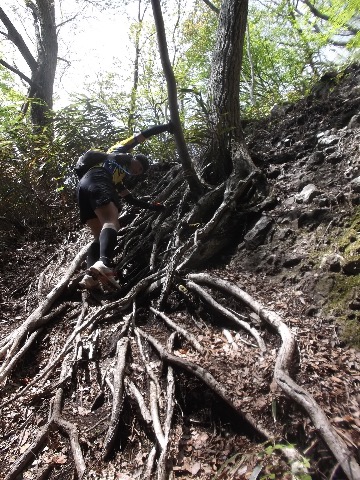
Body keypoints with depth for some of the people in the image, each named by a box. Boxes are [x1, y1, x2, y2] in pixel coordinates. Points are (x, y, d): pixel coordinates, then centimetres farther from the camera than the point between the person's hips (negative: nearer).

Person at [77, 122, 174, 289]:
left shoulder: (119, 179, 40)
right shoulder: (121, 151, 27)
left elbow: (130, 199, 36)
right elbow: (143, 135, 25)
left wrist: (152, 206, 37)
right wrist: (166, 127, 28)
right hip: (96, 180, -8)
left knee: (100, 236, -1)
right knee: (111, 222, -27)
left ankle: (90, 276, -22)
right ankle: (103, 264, -53)